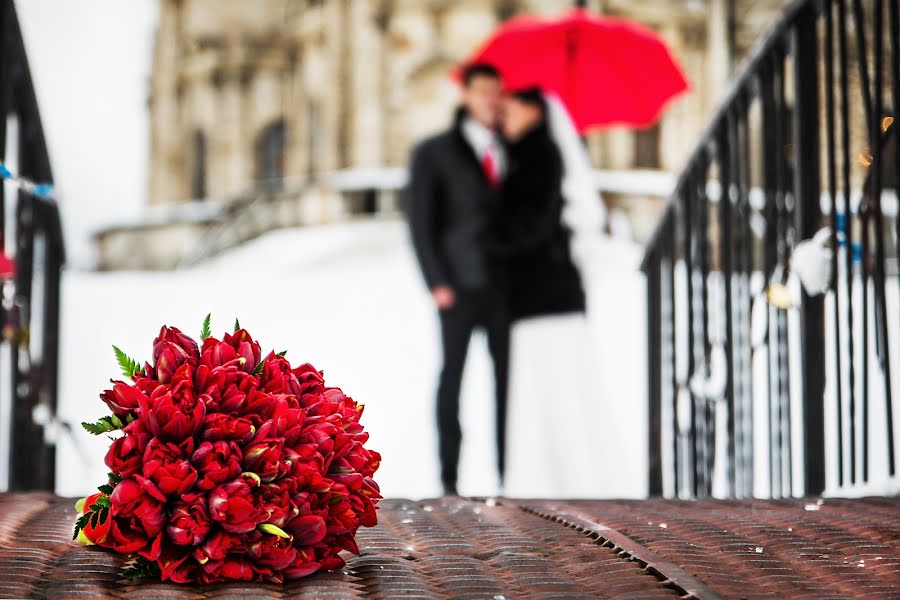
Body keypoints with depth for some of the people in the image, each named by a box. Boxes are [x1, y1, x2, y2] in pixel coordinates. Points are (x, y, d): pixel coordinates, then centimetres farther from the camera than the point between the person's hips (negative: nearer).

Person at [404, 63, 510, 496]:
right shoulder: (434, 153, 7)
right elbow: (420, 221, 0)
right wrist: (436, 282, -9)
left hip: (507, 282, 3)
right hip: (459, 285, -3)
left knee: (509, 375, -3)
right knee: (453, 371, -1)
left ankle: (509, 474, 0)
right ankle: (449, 477, 3)